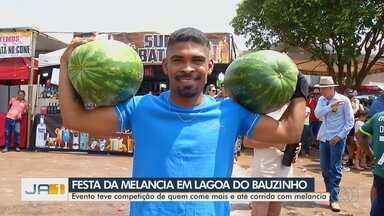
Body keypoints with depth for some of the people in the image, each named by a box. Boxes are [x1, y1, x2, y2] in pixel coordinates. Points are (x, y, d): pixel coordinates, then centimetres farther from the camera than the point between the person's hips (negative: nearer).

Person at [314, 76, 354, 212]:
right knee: (324, 168, 11)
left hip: (337, 139, -5)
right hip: (323, 138, 5)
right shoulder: (322, 100, 6)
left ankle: (334, 198, 3)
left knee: (335, 169, -4)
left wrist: (339, 136, -14)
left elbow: (350, 122, -7)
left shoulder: (343, 100, -8)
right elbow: (317, 114, -11)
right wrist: (331, 106, -21)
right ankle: (330, 193, 28)